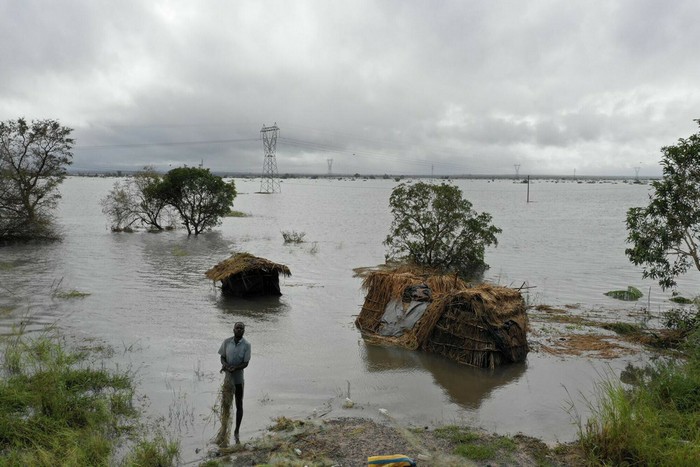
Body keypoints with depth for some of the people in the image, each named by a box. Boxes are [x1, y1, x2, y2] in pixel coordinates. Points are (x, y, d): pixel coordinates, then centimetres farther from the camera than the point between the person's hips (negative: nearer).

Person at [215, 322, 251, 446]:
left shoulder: (246, 345, -9)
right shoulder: (226, 342, -3)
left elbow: (245, 363, -10)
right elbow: (222, 357, 4)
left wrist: (234, 368, -27)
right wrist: (224, 364, -18)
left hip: (238, 378, -1)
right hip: (226, 378, 1)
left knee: (239, 405, 9)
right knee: (225, 405, 7)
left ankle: (236, 432, 24)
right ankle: (224, 433, 20)